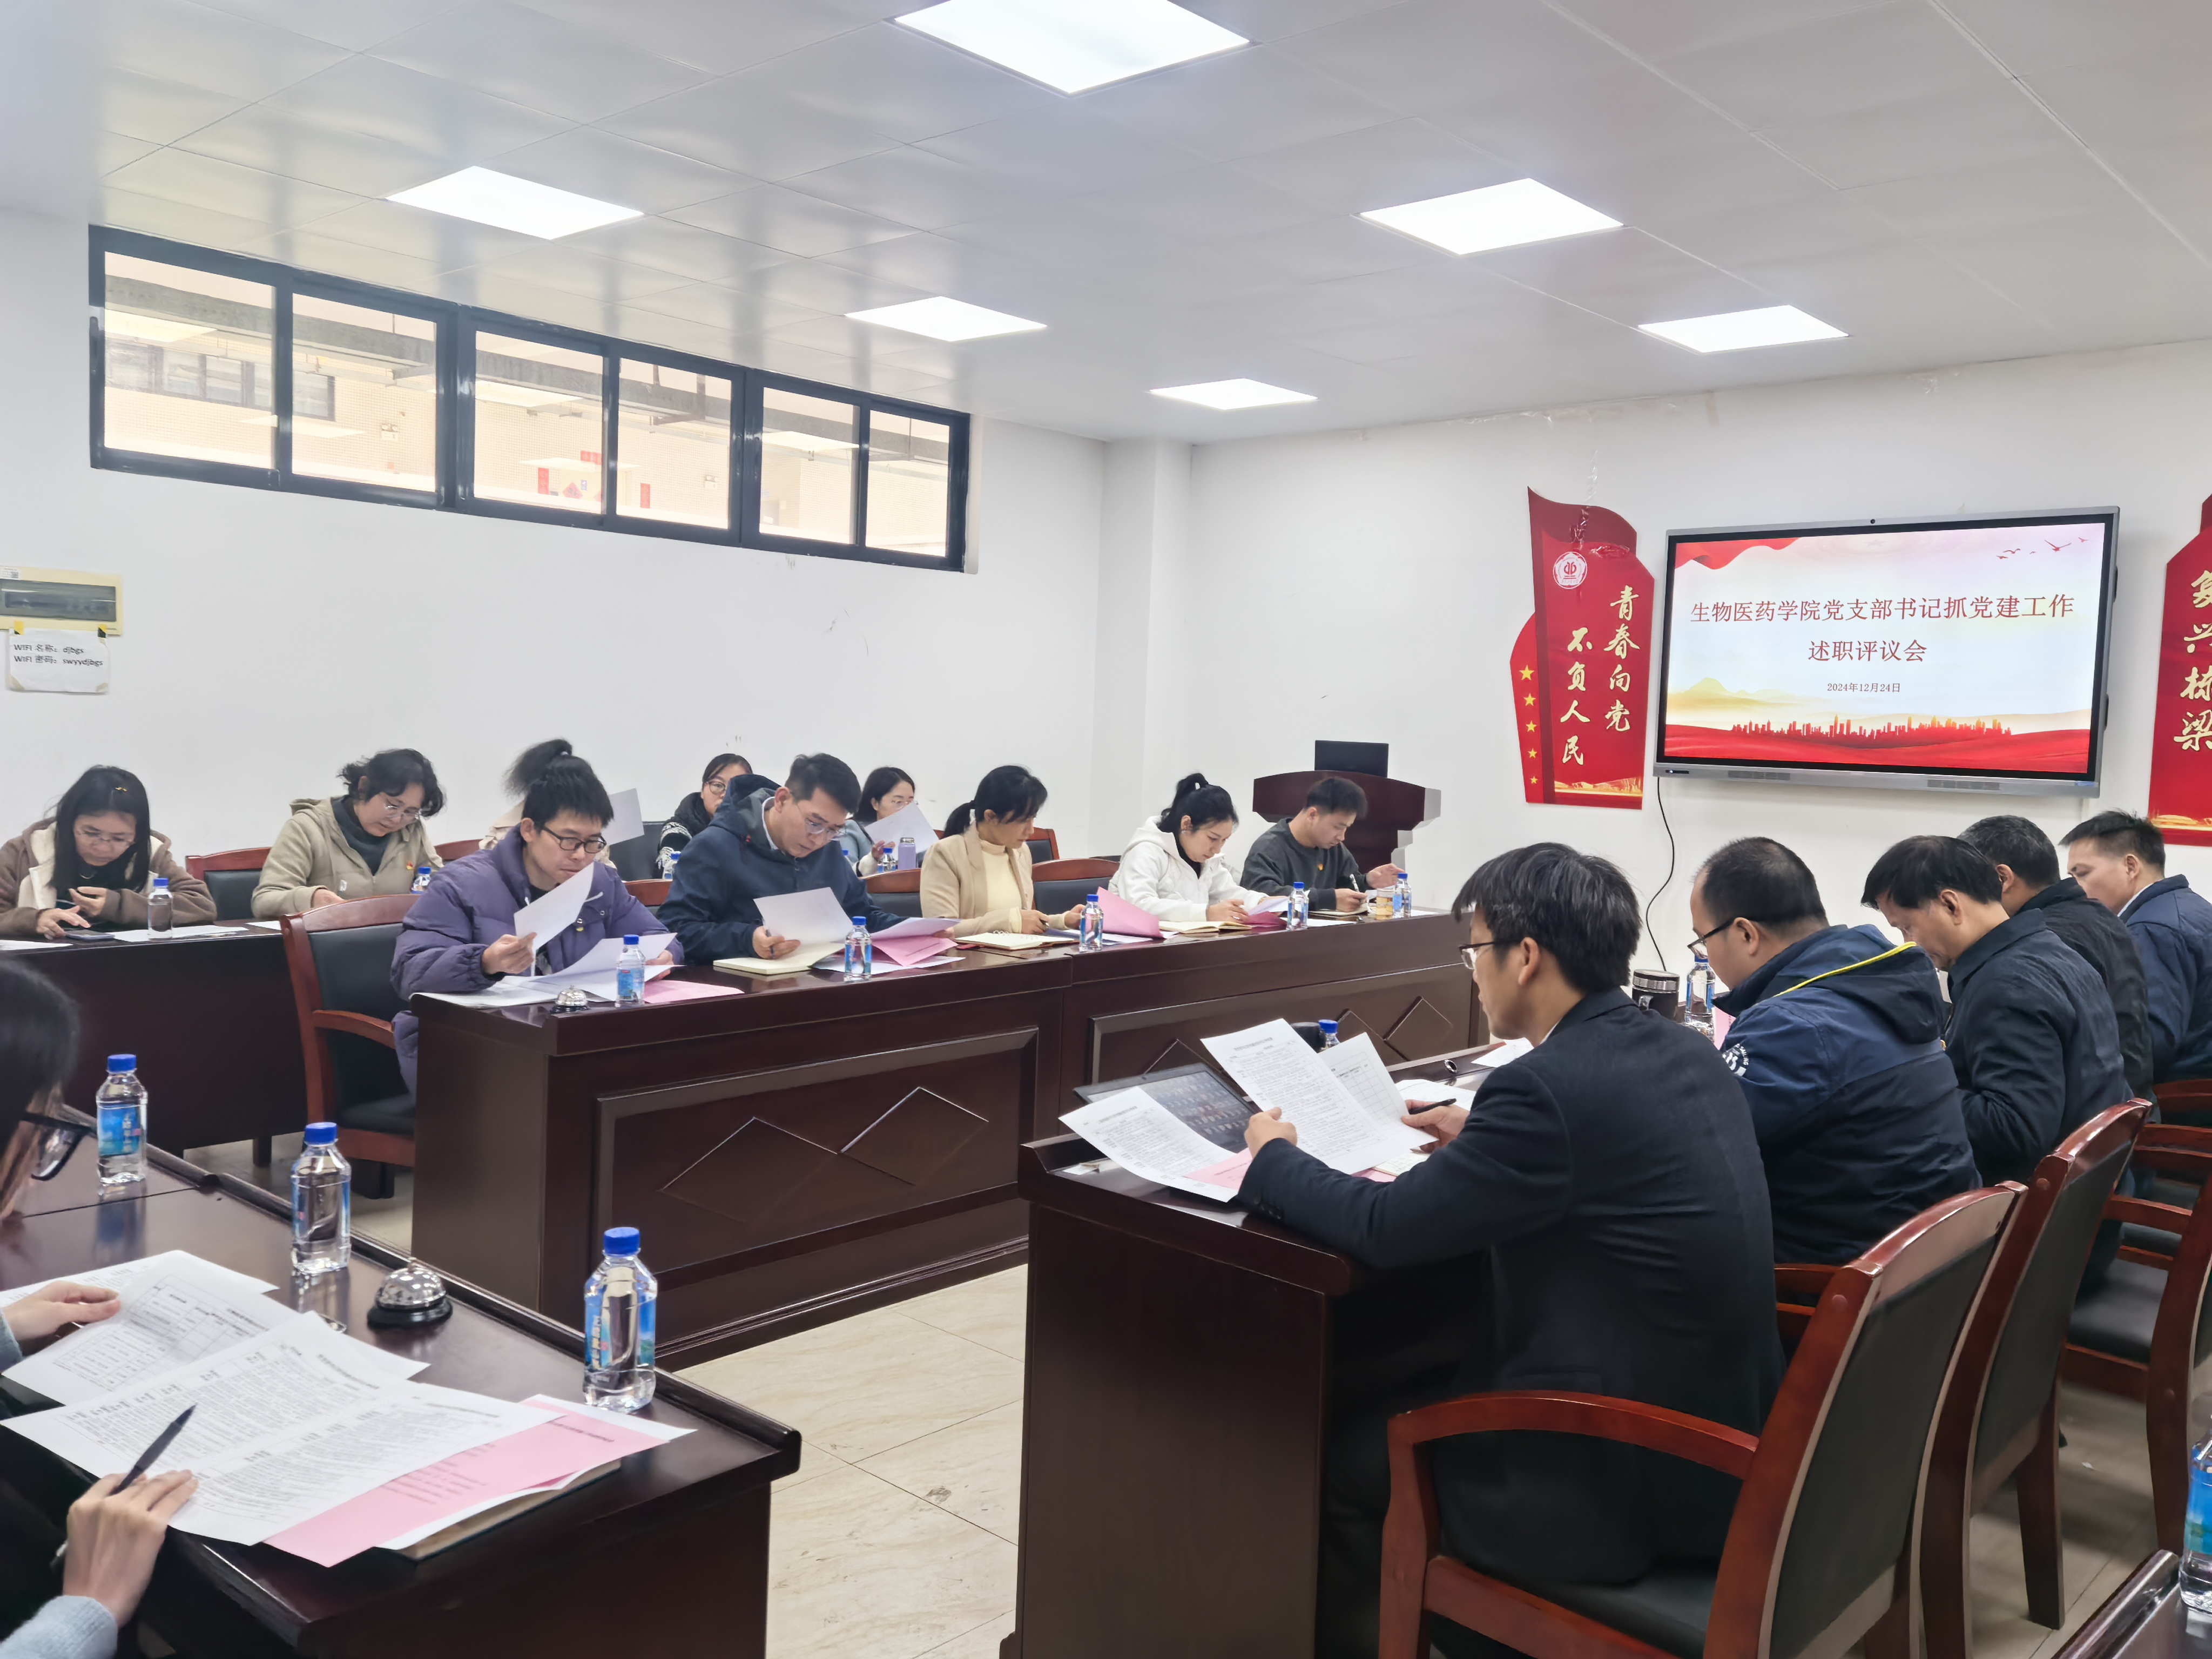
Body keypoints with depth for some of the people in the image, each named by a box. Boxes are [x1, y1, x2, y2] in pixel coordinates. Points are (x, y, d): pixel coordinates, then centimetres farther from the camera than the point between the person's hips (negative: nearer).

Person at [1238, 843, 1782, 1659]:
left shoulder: (1549, 1085, -25)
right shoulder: (1685, 1052, 1)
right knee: (1419, 1395, 23)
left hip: (1634, 1483, -8)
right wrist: (1484, 1135, 16)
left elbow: (1384, 1226, -17)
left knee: (1342, 1461, 7)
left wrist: (1273, 1157, -1)